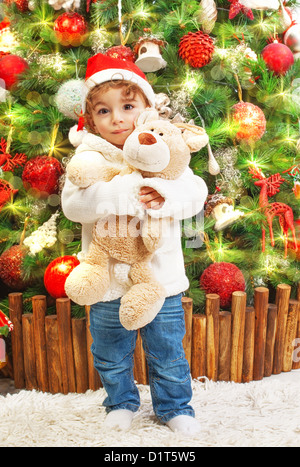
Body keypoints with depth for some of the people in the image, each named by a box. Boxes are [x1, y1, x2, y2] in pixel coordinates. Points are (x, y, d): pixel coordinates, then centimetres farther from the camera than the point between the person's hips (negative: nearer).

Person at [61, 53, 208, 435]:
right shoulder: (89, 156, -6)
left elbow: (196, 192, -9)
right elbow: (72, 203, -19)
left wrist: (167, 196, -30)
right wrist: (122, 195, -31)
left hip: (161, 275, 0)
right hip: (109, 279, 0)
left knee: (168, 351, 15)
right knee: (111, 355, 18)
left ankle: (174, 407, 40)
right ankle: (121, 403, 45)